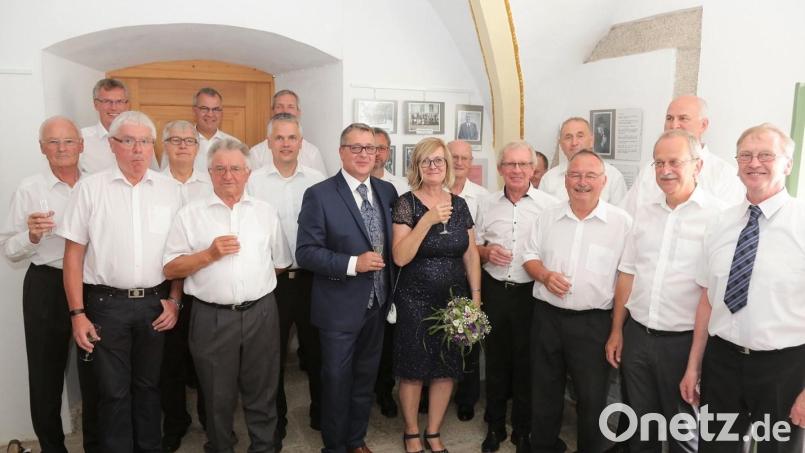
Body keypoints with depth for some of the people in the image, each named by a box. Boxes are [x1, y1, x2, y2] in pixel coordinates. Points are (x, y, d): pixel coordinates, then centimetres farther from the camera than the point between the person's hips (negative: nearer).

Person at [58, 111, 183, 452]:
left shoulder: (168, 189, 4)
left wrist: (174, 300, 2)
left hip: (155, 302, 2)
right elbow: (74, 254, -2)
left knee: (148, 384, 15)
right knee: (113, 390, 8)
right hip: (107, 303, -2)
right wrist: (77, 313, -6)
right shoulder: (89, 188, -2)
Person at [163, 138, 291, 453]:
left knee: (262, 393, 13)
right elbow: (171, 269, -3)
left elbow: (281, 263, 13)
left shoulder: (266, 212, 6)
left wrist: (256, 285, 10)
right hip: (212, 318, -1)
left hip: (261, 314, 2)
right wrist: (210, 254, -15)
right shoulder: (190, 214, 0)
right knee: (217, 396, 14)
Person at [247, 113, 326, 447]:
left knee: (316, 349, 14)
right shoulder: (253, 181, -3)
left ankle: (321, 413, 35)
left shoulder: (318, 181, 1)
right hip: (272, 279, -1)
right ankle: (275, 420, 33)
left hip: (311, 277, 1)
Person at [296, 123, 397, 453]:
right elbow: (306, 252, -16)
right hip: (340, 308, -5)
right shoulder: (319, 195, -13)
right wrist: (352, 264, -24)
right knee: (337, 381, 11)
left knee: (365, 378, 20)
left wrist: (393, 291, 3)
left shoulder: (387, 191, 3)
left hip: (378, 304, 5)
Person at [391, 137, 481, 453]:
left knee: (447, 370, 12)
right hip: (415, 303, -4)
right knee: (413, 371, 8)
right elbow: (400, 257, -18)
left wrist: (476, 297, 4)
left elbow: (471, 254, 9)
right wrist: (428, 220, -25)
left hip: (454, 300, 4)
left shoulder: (460, 204, 4)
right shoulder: (406, 203, -9)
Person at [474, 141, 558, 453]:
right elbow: (474, 247, 12)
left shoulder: (550, 205, -5)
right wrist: (486, 252, -8)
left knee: (527, 364, 8)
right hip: (494, 290, 3)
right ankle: (494, 426, 31)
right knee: (495, 359, 14)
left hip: (531, 293, -3)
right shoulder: (487, 204, 7)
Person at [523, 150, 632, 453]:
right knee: (544, 392, 16)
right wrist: (545, 275, -10)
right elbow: (530, 257, 12)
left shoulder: (622, 222, -5)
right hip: (547, 317, 4)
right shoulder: (548, 217, 6)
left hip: (594, 322, -3)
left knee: (592, 397, 9)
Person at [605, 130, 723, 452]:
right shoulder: (644, 214, 7)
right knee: (640, 426, 19)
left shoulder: (717, 216, -10)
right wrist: (617, 331, 10)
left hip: (684, 341, -4)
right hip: (637, 336, 5)